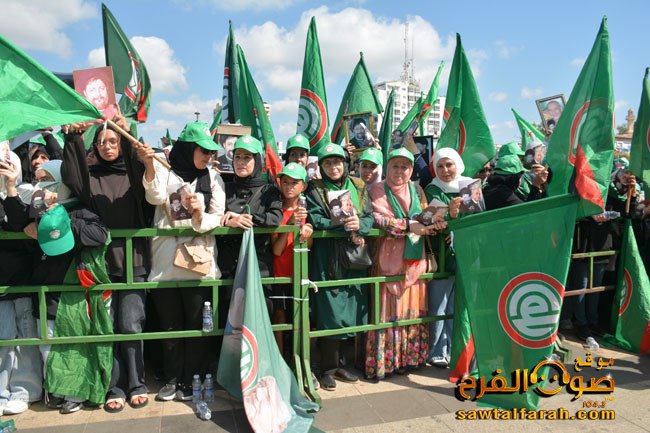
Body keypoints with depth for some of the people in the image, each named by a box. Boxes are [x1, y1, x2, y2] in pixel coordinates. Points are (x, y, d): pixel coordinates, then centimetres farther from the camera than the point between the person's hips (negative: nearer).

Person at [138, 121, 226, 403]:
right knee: (169, 325, 12)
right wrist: (149, 166, -34)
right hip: (165, 263, 0)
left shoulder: (212, 177, 6)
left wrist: (200, 216, -20)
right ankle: (172, 379, 29)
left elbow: (217, 218, 1)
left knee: (196, 326, 6)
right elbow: (156, 196, -18)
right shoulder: (163, 170, 3)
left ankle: (191, 381, 23)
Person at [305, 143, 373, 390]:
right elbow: (315, 220, -11)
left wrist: (359, 226, -16)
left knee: (350, 309, 5)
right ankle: (329, 369, 7)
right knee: (330, 311, -5)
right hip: (328, 257, -4)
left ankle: (336, 364, 19)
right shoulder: (315, 190, 3)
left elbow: (369, 217, 5)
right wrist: (345, 227, -21)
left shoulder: (358, 187, 13)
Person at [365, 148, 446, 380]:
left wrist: (432, 221, -10)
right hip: (389, 258, -5)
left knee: (414, 308, 7)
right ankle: (381, 363, 4)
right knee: (389, 310, -5)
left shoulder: (416, 190, 15)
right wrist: (409, 226, -16)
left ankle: (408, 358, 18)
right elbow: (378, 219, -12)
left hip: (414, 259, 5)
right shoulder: (378, 190, 0)